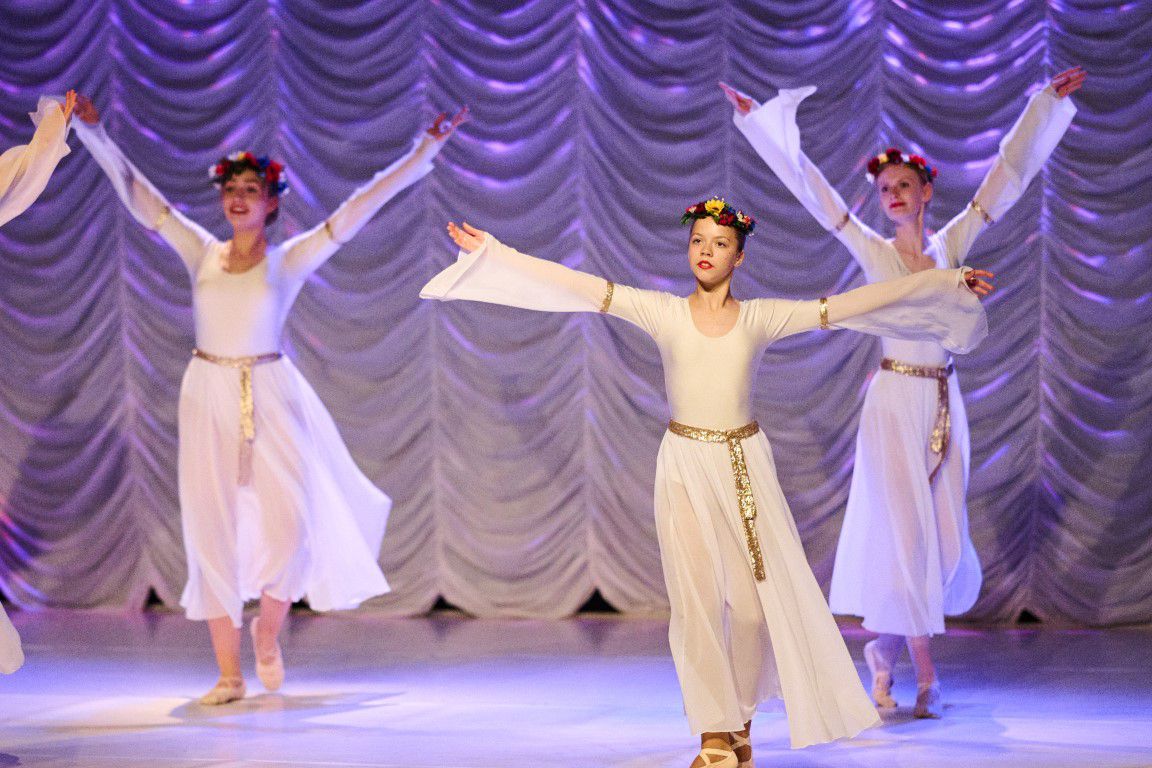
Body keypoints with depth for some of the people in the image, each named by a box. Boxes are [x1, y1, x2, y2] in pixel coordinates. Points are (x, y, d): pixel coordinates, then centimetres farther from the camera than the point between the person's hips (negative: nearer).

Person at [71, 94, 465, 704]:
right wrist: (93, 132, 6)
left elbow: (358, 208, -3)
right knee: (212, 529, 0)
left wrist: (424, 150, -6)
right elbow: (135, 191, 8)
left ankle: (267, 631, 22)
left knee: (289, 522, -8)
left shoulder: (291, 260, 0)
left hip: (270, 398, -2)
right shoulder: (201, 253, 5)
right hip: (208, 399, 2)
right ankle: (229, 673, 8)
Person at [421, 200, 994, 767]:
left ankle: (740, 720, 23)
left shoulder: (761, 318, 1)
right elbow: (579, 286, -5)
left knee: (755, 600, 0)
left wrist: (946, 282, -1)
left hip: (744, 466, 1)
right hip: (684, 467, -1)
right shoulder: (663, 313, -1)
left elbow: (847, 306, 0)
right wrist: (491, 251, -9)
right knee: (697, 599, -1)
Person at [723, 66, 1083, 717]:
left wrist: (1049, 103, 12)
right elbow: (808, 183, -4)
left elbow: (1009, 174, 10)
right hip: (896, 401, -4)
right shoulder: (871, 250, -3)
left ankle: (889, 647, 23)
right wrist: (758, 121, -5)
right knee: (904, 531, -3)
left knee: (945, 536, 6)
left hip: (945, 402, 4)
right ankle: (924, 671, 5)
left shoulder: (952, 244, 5)